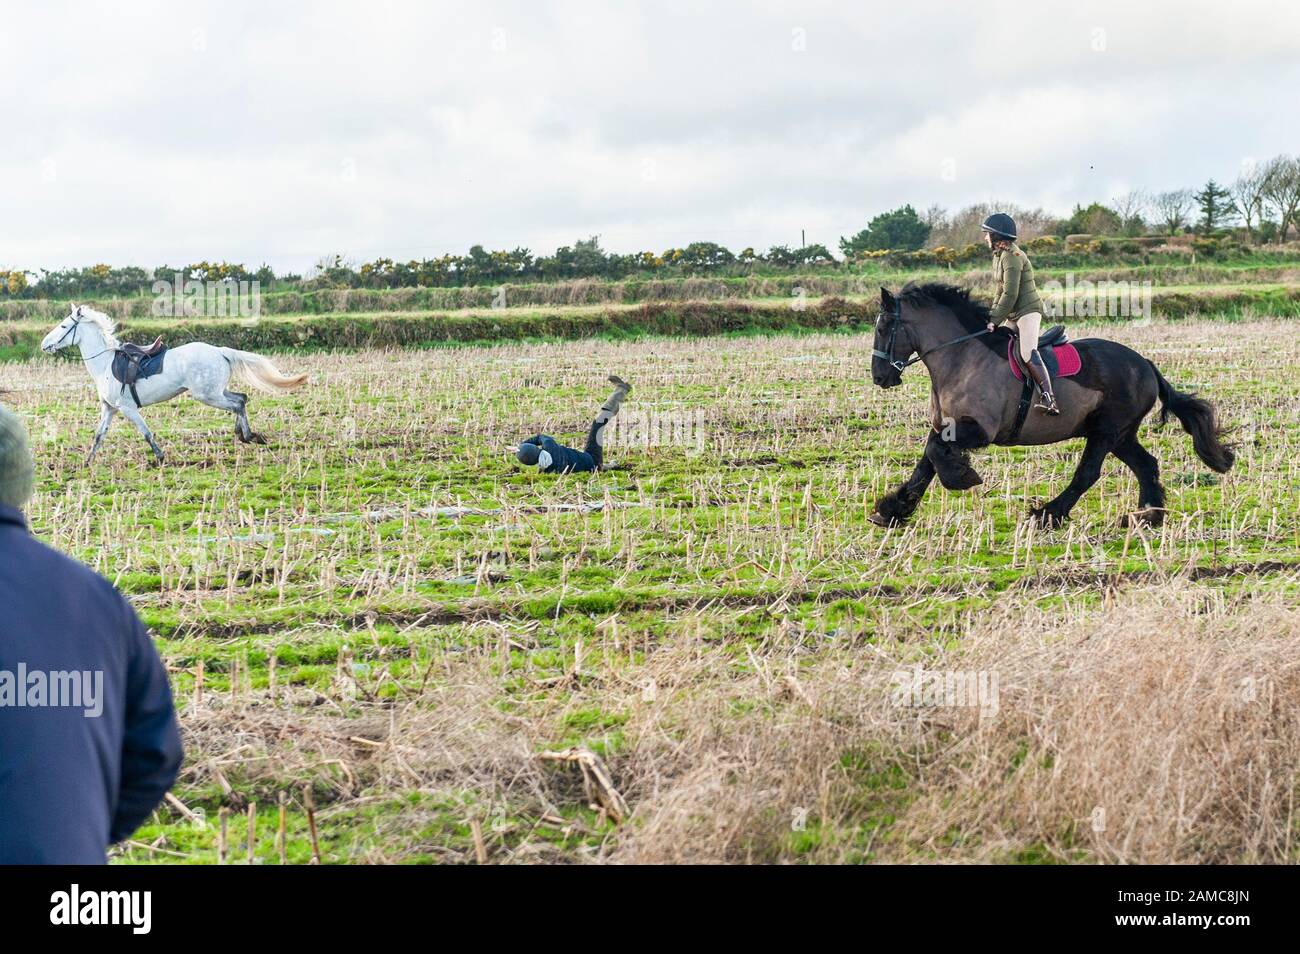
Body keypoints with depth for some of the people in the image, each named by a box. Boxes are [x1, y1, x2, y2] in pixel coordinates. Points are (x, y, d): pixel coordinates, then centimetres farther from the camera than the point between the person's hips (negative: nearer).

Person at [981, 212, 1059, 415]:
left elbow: (1010, 295, -20)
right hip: (1013, 316, 11)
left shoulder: (1012, 257, -16)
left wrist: (995, 320, -18)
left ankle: (1049, 399, -36)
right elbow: (1000, 291, 21)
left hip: (1028, 310, -11)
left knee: (1028, 354, -26)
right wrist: (991, 315, 10)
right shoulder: (999, 256, 15)